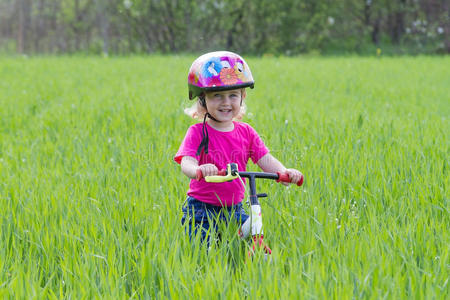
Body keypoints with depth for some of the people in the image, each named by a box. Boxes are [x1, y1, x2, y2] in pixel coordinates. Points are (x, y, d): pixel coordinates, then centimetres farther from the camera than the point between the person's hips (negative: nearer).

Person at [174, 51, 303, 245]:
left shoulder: (246, 132, 5)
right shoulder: (198, 133, -9)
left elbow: (265, 160, -2)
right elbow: (186, 162, -23)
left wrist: (284, 172, -24)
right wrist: (198, 170, -49)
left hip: (235, 209, 4)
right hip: (201, 209, -4)